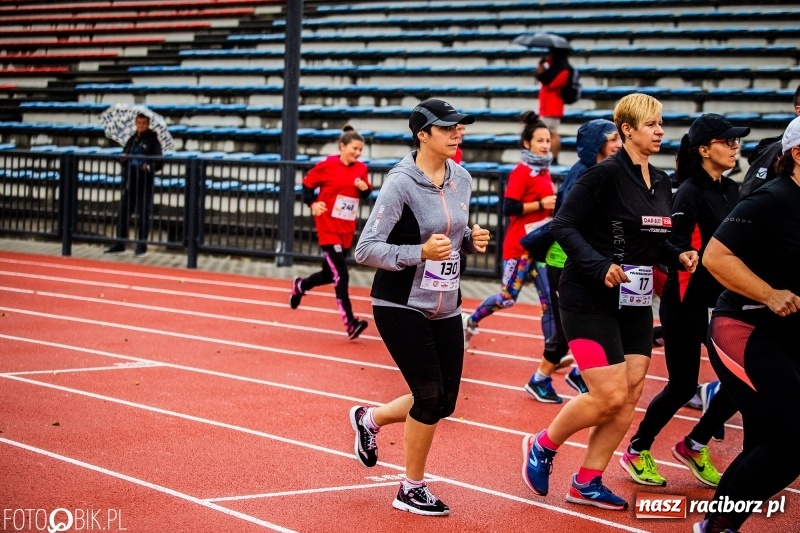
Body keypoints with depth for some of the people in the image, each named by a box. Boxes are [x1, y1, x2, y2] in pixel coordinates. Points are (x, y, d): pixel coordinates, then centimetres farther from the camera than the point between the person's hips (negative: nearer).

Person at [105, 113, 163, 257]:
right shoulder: (132, 139, 14)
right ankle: (120, 244, 14)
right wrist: (124, 159, 0)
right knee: (123, 212, 7)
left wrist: (149, 167, -23)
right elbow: (124, 156, 23)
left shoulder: (152, 140, -2)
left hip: (145, 183, -6)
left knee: (143, 215, -1)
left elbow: (159, 162, -6)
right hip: (129, 181, 6)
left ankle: (142, 246, 6)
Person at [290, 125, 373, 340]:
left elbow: (366, 194, 12)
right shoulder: (327, 165, -10)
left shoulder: (361, 169, 3)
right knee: (341, 276, -14)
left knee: (330, 274, 17)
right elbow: (307, 183, 1)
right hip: (328, 228, -6)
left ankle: (300, 286, 46)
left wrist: (364, 188, -10)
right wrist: (312, 203, -14)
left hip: (347, 231, 6)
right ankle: (350, 322, -13)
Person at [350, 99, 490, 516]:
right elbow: (365, 249, -18)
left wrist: (472, 240, -3)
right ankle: (411, 491, 12)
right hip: (400, 306, -7)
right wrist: (420, 252, -29)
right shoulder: (401, 183, -16)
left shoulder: (461, 179, 4)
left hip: (445, 307, 7)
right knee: (430, 395, -8)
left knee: (444, 401, 7)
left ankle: (369, 419, 35)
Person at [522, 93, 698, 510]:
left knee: (628, 400, 5)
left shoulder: (661, 182, 9)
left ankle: (587, 483, 16)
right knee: (609, 396, -11)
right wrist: (600, 267, -27)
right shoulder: (605, 174, -14)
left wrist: (679, 256, -1)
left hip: (635, 303, 8)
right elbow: (563, 226, -17)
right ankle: (541, 447, 13)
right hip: (591, 300, -8)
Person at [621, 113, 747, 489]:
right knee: (683, 385, 0)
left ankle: (694, 445, 20)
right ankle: (637, 452, 19)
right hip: (686, 302, -7)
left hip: (720, 299, 7)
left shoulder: (732, 191, 9)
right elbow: (674, 249, -19)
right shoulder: (690, 193, -13)